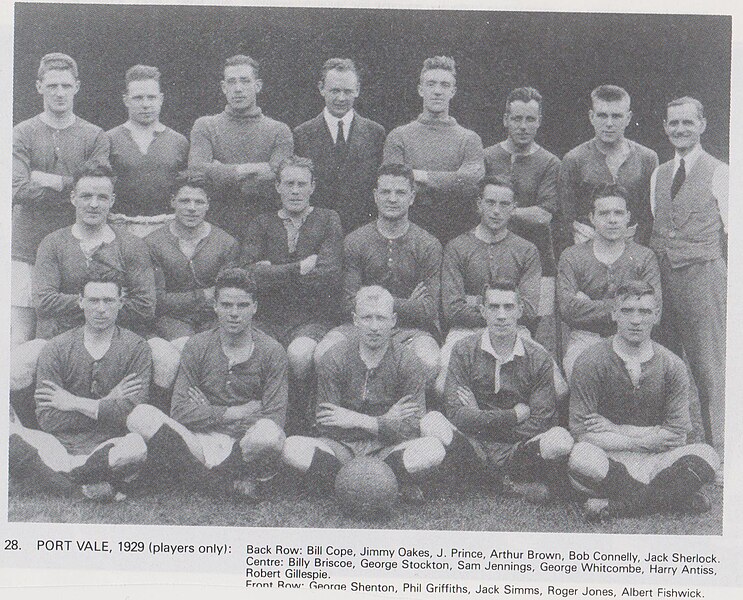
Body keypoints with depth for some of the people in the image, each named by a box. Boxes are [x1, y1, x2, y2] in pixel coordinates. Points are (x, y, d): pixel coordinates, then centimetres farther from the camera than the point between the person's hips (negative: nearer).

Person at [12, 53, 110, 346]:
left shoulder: (95, 137, 5)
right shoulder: (22, 134, 3)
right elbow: (18, 190, -11)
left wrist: (50, 181, -9)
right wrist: (71, 186, -12)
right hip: (27, 250, 0)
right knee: (21, 338, -1)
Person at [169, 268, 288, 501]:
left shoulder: (272, 351, -2)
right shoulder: (197, 346, 3)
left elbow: (275, 418, -11)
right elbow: (180, 412, -7)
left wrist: (209, 413, -9)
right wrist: (237, 412, -11)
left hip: (248, 440, -1)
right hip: (207, 439, 2)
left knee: (269, 434, -38)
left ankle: (218, 474, -7)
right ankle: (240, 478, -19)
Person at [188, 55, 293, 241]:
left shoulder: (279, 131, 7)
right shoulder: (205, 127, 10)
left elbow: (279, 183, -6)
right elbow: (196, 171, -7)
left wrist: (221, 174, -3)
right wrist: (248, 169, -9)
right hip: (218, 228, 0)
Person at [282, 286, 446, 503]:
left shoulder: (408, 362, -3)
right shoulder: (332, 360, -4)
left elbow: (412, 428, -11)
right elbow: (325, 426, -9)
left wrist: (359, 420, -18)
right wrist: (386, 421, -14)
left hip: (387, 448, 0)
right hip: (342, 447, 1)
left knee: (433, 449, -30)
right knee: (292, 448, -29)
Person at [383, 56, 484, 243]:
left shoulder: (469, 139, 9)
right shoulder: (398, 136, 8)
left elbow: (474, 182, -8)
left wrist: (423, 176, -9)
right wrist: (451, 182, -8)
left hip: (458, 233, 1)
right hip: (413, 230, 0)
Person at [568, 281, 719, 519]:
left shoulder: (672, 366, 2)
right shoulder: (590, 363, -6)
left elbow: (677, 435, -3)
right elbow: (582, 434, -12)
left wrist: (617, 430, -9)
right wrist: (644, 441, -10)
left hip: (654, 461, 2)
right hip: (609, 459, -2)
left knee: (705, 455, -23)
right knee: (582, 457, -35)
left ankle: (618, 506, -26)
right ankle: (676, 498, -21)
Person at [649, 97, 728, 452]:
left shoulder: (719, 173, -2)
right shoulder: (658, 175, 15)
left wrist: (731, 284, -6)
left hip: (704, 276, -5)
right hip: (662, 278, 5)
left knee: (710, 367, -3)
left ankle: (717, 447, 6)